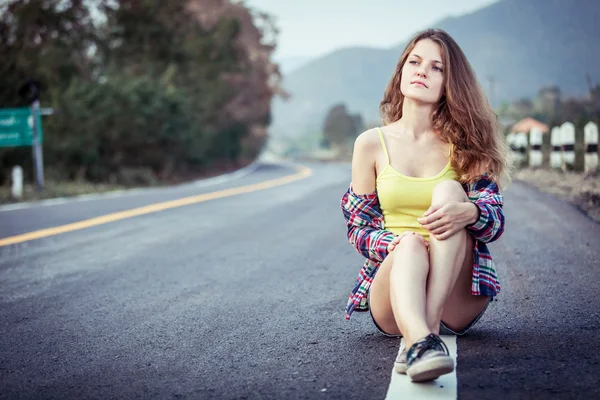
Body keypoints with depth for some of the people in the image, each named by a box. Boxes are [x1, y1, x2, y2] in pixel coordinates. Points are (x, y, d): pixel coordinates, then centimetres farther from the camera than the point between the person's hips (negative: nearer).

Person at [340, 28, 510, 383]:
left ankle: (424, 331, -43)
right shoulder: (371, 144, 5)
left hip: (456, 299, 0)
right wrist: (392, 244, -18)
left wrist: (468, 213, -28)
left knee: (449, 191, -25)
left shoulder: (464, 144, 6)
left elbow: (496, 220, -2)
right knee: (410, 244, -34)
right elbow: (358, 227, 7)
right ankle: (420, 342, -64)